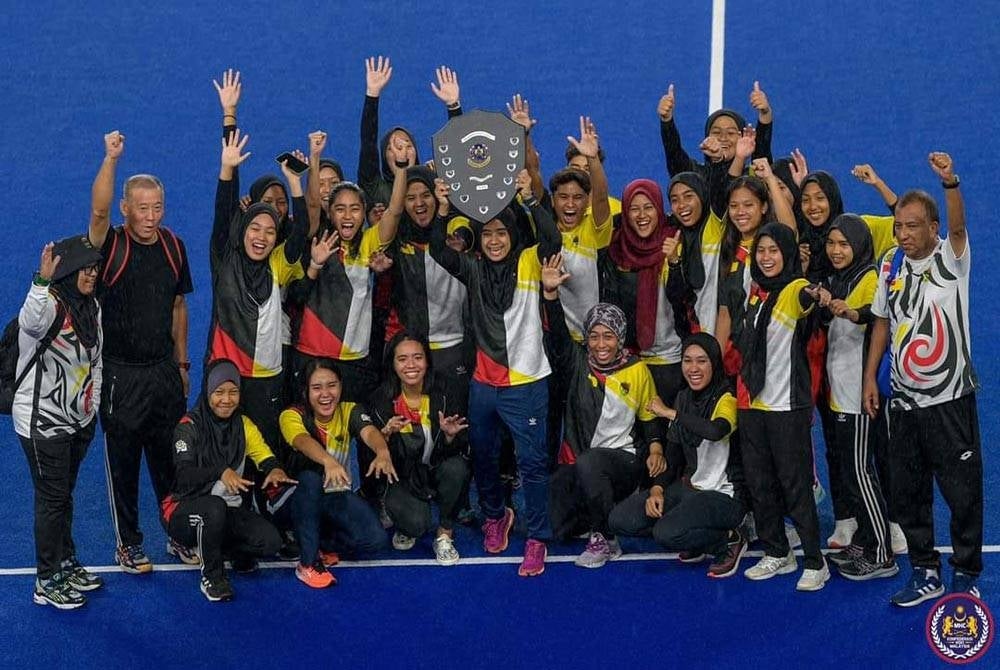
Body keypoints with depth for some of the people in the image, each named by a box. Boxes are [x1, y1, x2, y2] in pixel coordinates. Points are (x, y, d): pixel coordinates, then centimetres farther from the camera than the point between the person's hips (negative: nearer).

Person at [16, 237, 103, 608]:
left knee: (64, 495, 20)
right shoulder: (47, 305, -20)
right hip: (43, 423, -8)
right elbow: (30, 322, -47)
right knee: (51, 498, -1)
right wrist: (42, 281, -61)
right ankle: (47, 582, 9)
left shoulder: (91, 308, 6)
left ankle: (66, 563, 34)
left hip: (78, 422, 8)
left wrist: (92, 405, 11)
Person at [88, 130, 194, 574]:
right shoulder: (111, 246, -11)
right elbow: (98, 211, -34)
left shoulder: (173, 246, 3)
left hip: (164, 369, 4)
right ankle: (127, 544, 19)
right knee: (123, 461, 6)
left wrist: (182, 363, 13)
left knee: (170, 458, 13)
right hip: (121, 374, -4)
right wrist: (111, 159, -46)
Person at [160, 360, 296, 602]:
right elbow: (184, 476, -23)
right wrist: (221, 472, -42)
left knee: (270, 541, -21)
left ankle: (220, 548, 8)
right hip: (184, 510, -4)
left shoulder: (244, 425, 6)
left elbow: (265, 457, -5)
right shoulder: (190, 426, -11)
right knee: (214, 506, -39)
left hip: (229, 512, 5)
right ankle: (211, 576, -17)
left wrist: (275, 470, -31)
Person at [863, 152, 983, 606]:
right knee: (908, 492, 8)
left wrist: (950, 182, -47)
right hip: (903, 400, 5)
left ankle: (967, 573, 15)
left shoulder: (951, 259, -8)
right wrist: (870, 377, 10)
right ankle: (925, 573, 18)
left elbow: (958, 226, -30)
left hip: (950, 398, -5)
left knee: (963, 491, 1)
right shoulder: (891, 265, 5)